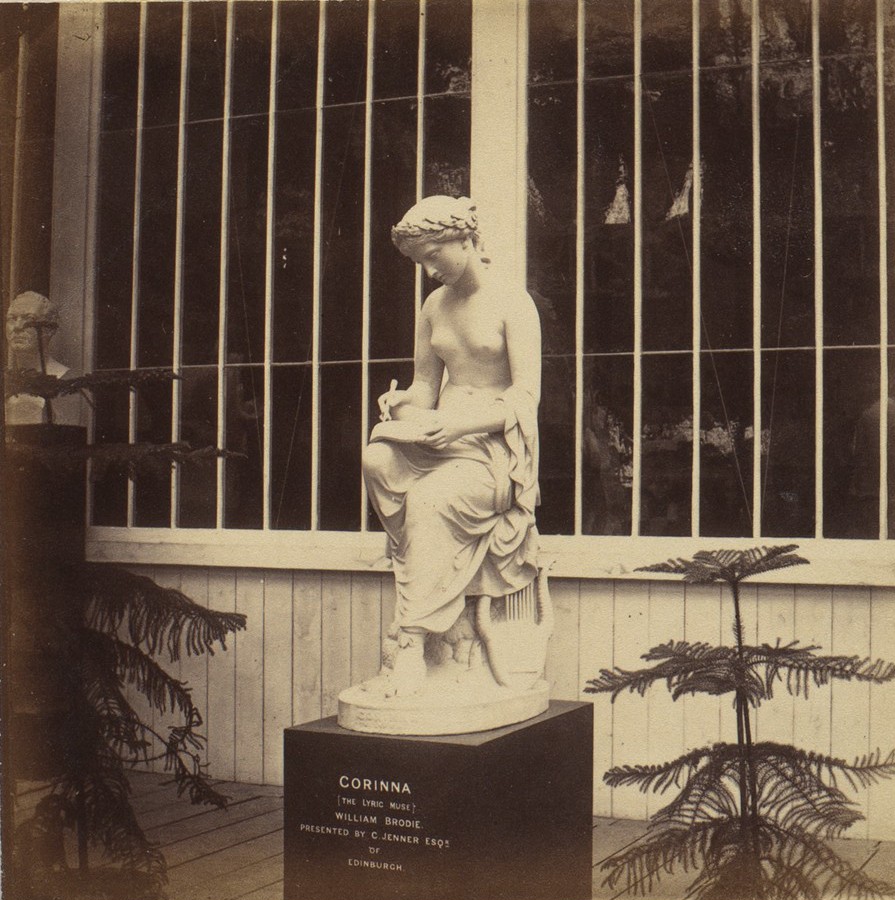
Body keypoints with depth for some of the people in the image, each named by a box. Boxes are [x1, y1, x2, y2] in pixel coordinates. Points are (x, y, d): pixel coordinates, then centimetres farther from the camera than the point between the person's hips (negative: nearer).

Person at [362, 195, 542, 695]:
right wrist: (404, 400, -5)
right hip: (441, 435, 6)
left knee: (430, 499, -34)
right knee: (379, 459, -28)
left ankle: (413, 641, -31)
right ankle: (423, 582, -20)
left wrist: (463, 423, -25)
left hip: (497, 444, -6)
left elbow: (527, 397, -11)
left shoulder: (512, 304, -4)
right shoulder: (435, 307, 17)